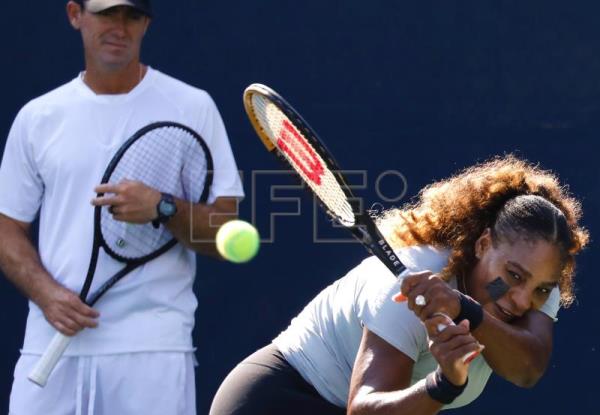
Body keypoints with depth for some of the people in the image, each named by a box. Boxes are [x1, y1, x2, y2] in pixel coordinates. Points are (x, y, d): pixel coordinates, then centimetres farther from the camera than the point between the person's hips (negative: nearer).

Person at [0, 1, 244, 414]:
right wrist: (44, 290, -6)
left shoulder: (193, 107, 5)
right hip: (50, 348, 2)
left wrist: (162, 208, -18)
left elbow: (229, 235, 1)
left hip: (153, 350, -2)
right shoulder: (37, 117, 12)